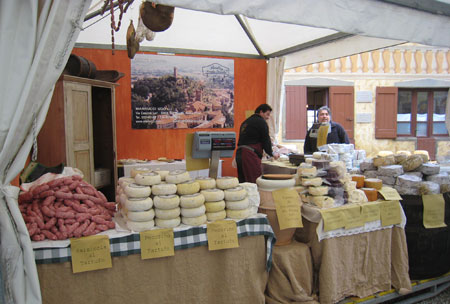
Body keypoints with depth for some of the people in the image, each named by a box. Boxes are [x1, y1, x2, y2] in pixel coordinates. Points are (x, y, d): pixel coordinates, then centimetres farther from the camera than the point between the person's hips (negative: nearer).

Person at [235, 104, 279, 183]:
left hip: (239, 153, 9)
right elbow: (265, 140, -4)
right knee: (256, 182, -8)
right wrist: (272, 154, 11)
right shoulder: (261, 122, -3)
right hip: (250, 155, -9)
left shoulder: (246, 122, 22)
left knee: (243, 182, 10)